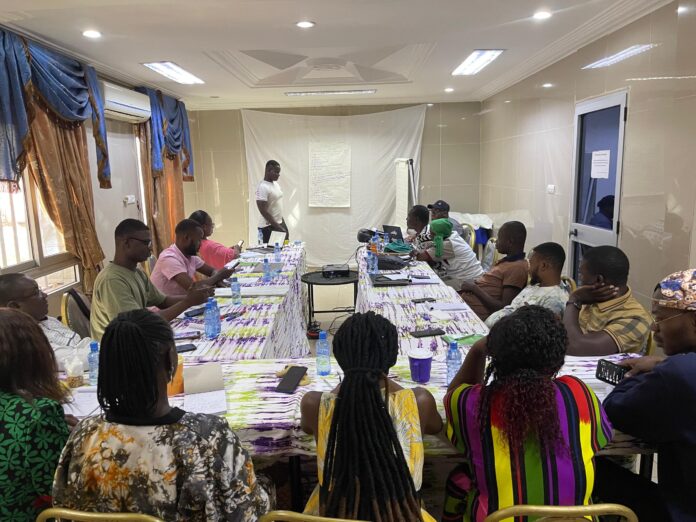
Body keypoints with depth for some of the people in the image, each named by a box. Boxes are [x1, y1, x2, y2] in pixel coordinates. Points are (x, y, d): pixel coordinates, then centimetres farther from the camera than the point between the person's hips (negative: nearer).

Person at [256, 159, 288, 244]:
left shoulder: (276, 184, 10)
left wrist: (283, 225, 15)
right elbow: (263, 211, -20)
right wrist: (277, 227, -20)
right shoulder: (262, 187, -17)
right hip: (268, 227, -9)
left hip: (280, 223, 9)